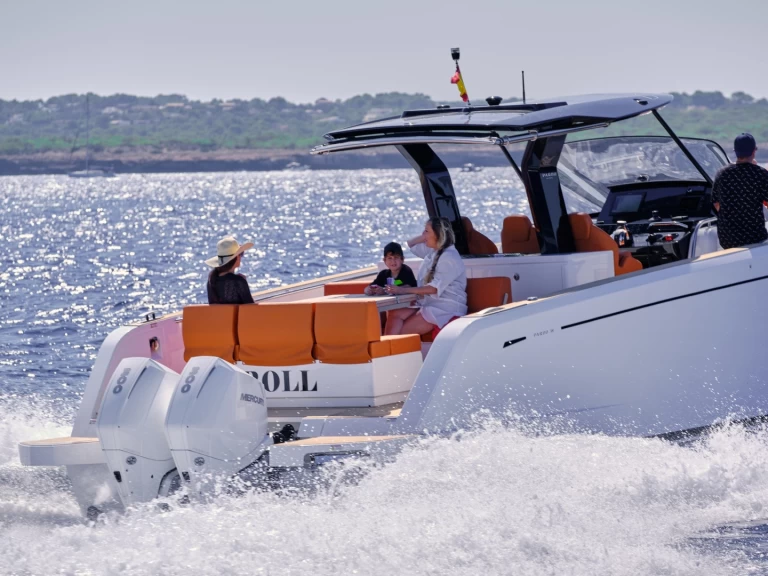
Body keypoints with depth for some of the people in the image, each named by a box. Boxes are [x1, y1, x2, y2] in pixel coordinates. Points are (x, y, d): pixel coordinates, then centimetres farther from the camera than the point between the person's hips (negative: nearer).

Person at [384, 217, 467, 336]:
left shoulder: (449, 258, -14)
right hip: (430, 305, 8)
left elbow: (434, 288, -21)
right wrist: (425, 237, 12)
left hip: (446, 309, -8)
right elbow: (411, 244, 32)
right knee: (396, 315, -18)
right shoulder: (433, 251, 14)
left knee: (400, 331, -21)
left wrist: (404, 290, -21)